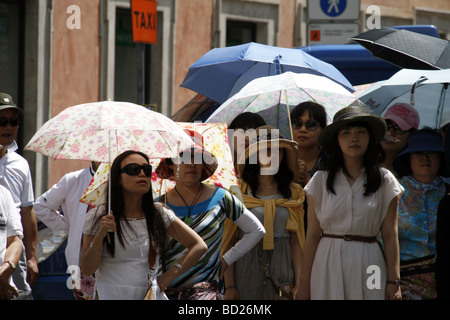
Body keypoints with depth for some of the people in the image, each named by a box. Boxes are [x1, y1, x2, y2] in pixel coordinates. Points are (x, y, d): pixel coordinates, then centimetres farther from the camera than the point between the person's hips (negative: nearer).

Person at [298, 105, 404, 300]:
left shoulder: (385, 181, 4)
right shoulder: (321, 180, 4)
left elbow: (390, 235, 3)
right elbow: (312, 235, 3)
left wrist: (393, 281, -3)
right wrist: (304, 282, 0)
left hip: (368, 264, 0)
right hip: (328, 265, 0)